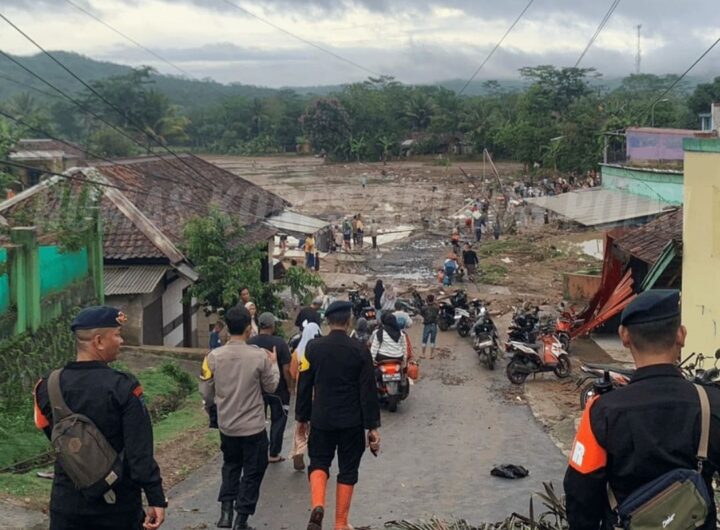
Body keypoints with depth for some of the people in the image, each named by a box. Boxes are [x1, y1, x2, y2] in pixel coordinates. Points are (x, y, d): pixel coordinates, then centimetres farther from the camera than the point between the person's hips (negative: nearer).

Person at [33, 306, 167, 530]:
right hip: (119, 506, -3)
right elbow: (141, 453, -19)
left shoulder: (48, 387, -7)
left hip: (67, 504, 3)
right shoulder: (123, 387, -18)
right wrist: (156, 499, -15)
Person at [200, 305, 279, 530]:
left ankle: (226, 510, 14)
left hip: (226, 425, 3)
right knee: (252, 472, 11)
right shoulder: (260, 356, -16)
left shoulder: (213, 357, -9)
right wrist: (274, 364, 13)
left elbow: (206, 393, -1)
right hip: (253, 426, -3)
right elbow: (271, 386, -1)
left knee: (231, 466, 24)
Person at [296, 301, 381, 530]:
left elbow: (304, 385, 1)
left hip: (322, 418, 1)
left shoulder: (314, 347, -5)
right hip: (352, 421, -1)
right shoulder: (360, 350, -10)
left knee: (319, 462, 16)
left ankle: (317, 505, -10)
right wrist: (373, 426, -3)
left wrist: (302, 416, 13)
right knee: (348, 470, 11)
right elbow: (368, 391, -9)